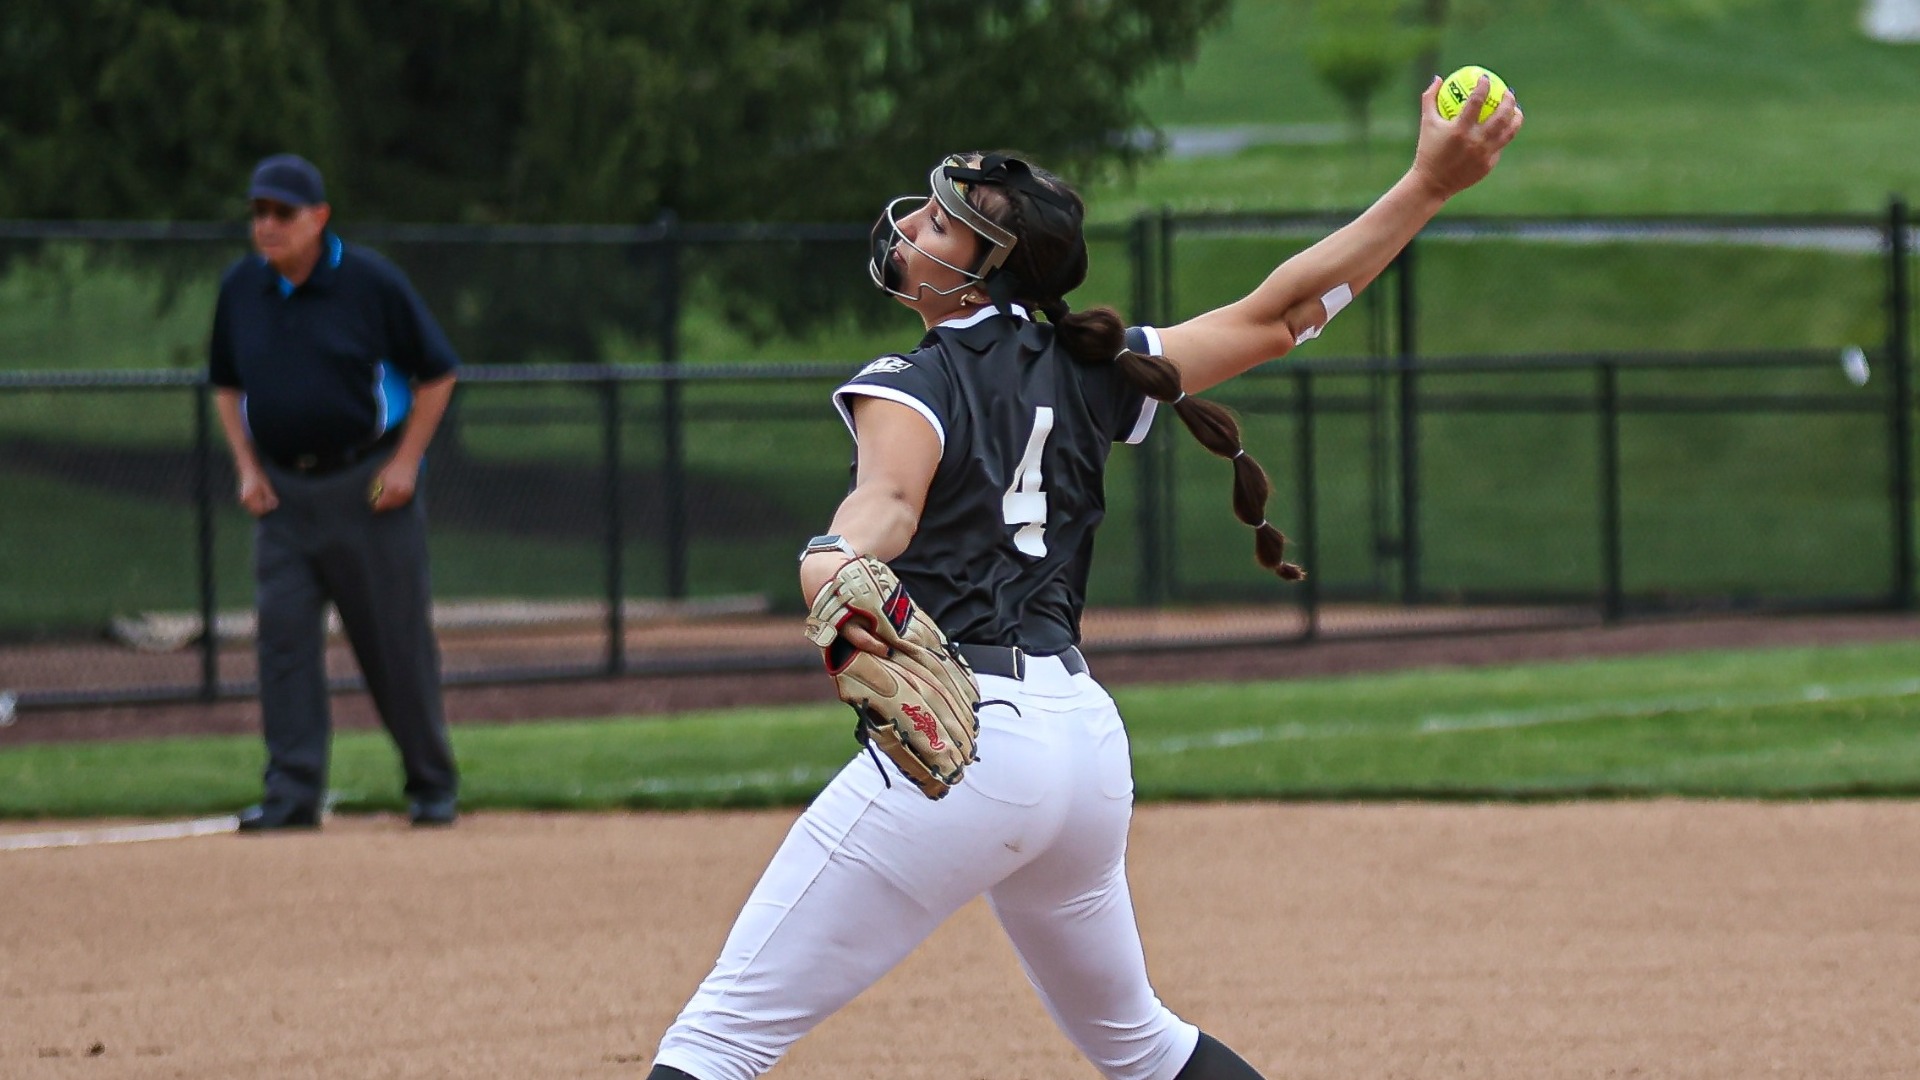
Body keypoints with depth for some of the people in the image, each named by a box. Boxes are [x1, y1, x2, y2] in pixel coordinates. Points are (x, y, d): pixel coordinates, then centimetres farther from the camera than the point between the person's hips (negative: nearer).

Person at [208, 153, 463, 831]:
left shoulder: (371, 283, -7)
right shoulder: (240, 289, 5)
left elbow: (437, 374, -1)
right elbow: (226, 385, 18)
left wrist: (405, 462, -8)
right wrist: (246, 467, 6)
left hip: (367, 487, -4)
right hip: (282, 489, 4)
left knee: (397, 640, 1)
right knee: (283, 636, -6)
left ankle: (432, 786, 14)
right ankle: (293, 794, -5)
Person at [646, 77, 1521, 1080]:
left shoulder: (911, 385, -5)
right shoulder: (1087, 375, 12)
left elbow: (890, 496, -27)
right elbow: (1279, 313, 12)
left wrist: (830, 567, -48)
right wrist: (1429, 186, 15)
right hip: (1085, 732, 8)